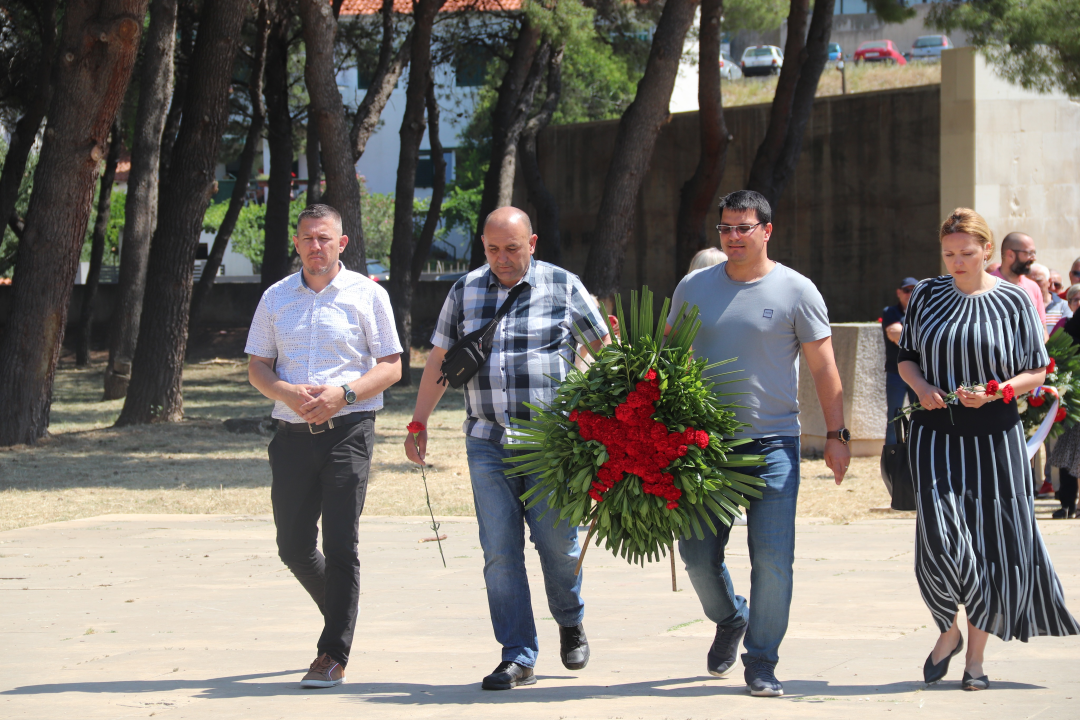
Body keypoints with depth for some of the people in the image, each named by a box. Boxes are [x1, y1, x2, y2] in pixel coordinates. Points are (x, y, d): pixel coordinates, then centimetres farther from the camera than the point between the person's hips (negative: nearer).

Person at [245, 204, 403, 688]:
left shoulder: (367, 295, 3)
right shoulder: (276, 298, 12)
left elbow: (391, 366, 2)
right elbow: (256, 367, 12)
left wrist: (343, 393, -15)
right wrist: (287, 392, -9)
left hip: (347, 430, -4)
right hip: (293, 432, 4)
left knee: (339, 547, -7)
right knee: (294, 547, 6)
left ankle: (334, 656, -3)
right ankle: (339, 612, 32)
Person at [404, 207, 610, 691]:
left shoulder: (563, 287, 3)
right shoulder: (465, 291, 10)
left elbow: (604, 348, 11)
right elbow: (440, 360, 17)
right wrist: (418, 424, 14)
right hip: (488, 442, 2)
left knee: (557, 542, -4)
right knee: (500, 551, -3)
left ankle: (570, 624, 26)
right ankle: (518, 658, 1)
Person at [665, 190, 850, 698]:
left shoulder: (796, 291, 0)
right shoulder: (694, 288, 8)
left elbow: (823, 367, 2)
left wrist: (836, 435, -3)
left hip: (773, 443, -3)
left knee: (773, 558, -7)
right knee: (697, 554, 3)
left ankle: (761, 663, 4)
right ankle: (730, 621, 33)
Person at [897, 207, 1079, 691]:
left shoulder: (1013, 301, 0)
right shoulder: (926, 296, 6)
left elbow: (1037, 372, 4)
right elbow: (907, 357, 14)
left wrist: (998, 391, -15)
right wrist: (922, 387, -7)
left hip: (994, 435, 0)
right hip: (936, 433, 0)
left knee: (998, 545, 0)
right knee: (940, 540, -14)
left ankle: (976, 656, 15)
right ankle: (948, 632, 11)